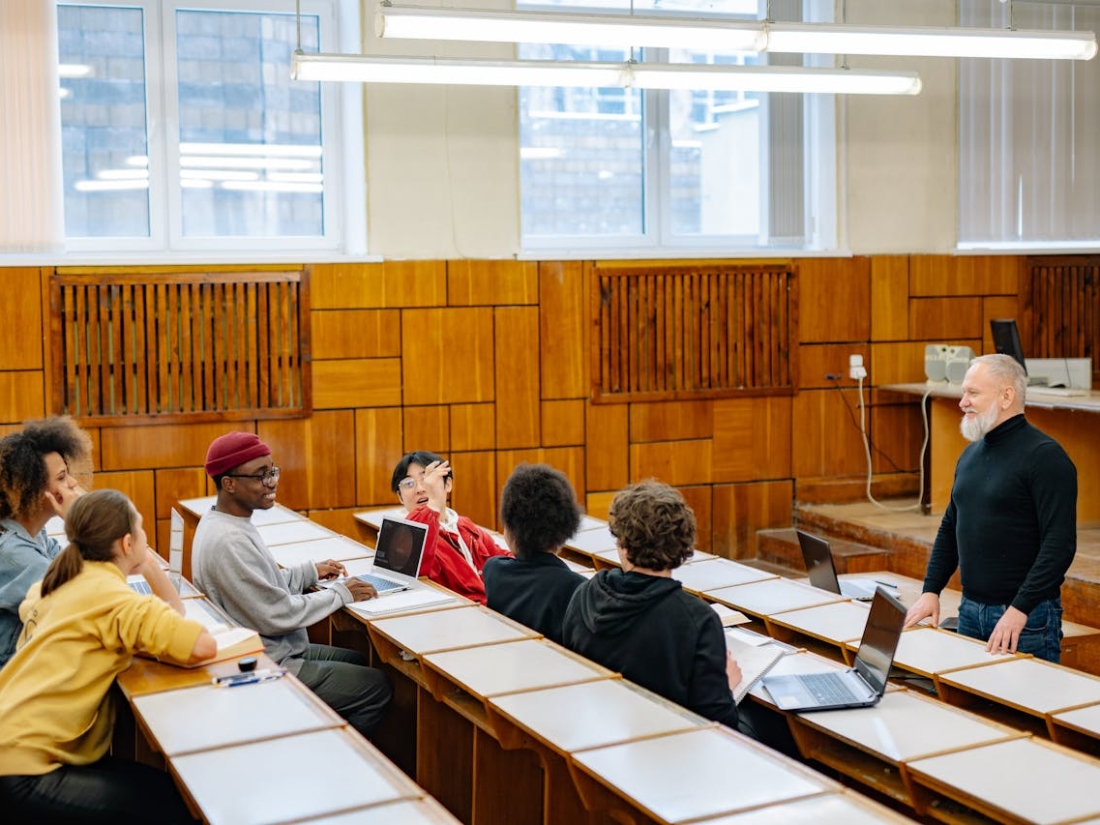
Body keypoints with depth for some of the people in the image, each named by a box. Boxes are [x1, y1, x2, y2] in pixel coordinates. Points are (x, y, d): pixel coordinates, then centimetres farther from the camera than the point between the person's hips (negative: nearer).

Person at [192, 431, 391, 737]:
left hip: (273, 650, 11)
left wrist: (311, 572, 10)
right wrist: (341, 594, -15)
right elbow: (278, 616, -25)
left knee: (359, 662, 23)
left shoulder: (220, 522, 5)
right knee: (378, 687, -6)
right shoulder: (228, 542, -28)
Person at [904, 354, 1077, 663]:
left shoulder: (1044, 456, -13)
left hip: (1027, 617, -7)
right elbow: (949, 528, 19)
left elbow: (1059, 545, -20)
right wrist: (931, 591, 8)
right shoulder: (971, 454, 11)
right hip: (970, 611, 8)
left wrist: (1019, 610, -24)